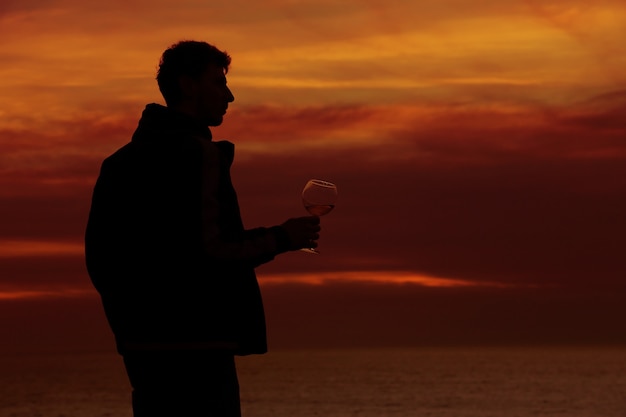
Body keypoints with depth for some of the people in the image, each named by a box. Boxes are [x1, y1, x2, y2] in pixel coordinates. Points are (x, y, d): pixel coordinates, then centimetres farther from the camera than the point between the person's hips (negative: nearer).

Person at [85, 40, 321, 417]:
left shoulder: (121, 162, 15)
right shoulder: (198, 154, -11)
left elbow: (98, 257, 15)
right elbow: (208, 252, -19)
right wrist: (281, 239, -7)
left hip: (141, 341, 9)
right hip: (196, 342, -9)